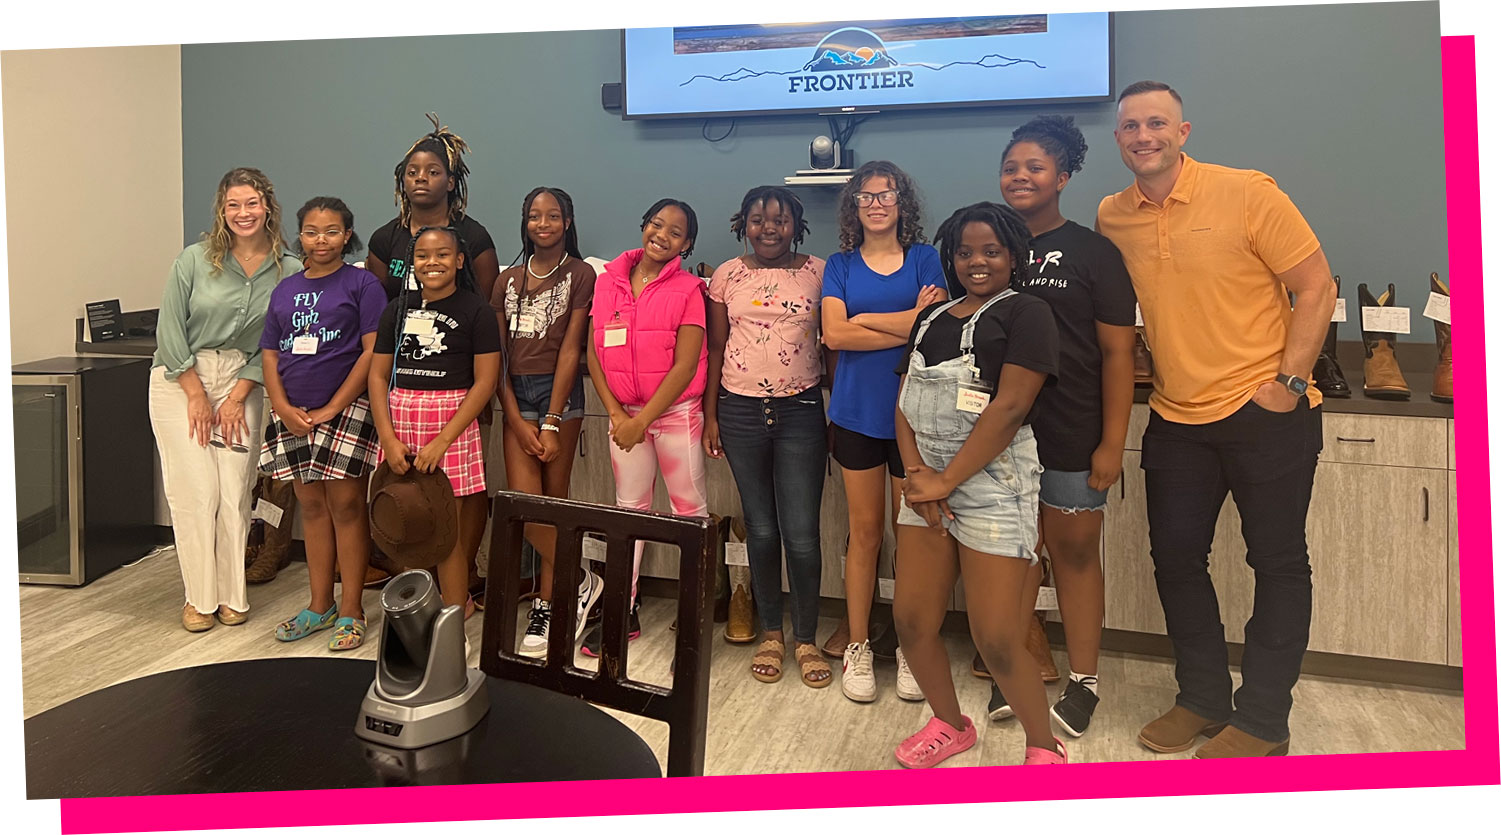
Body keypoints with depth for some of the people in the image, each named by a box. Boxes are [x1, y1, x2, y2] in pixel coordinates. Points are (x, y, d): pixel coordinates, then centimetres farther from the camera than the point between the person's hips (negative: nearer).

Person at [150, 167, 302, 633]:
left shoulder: (287, 271, 0)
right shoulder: (195, 259, -4)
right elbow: (170, 330, -4)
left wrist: (237, 396, -5)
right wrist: (197, 395, -7)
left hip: (240, 382, 1)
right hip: (180, 380, -1)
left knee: (236, 492, -1)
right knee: (196, 491, -5)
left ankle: (232, 596, 12)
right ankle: (199, 598, 8)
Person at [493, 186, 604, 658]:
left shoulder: (580, 274, 1)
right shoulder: (509, 281, 14)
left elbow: (571, 348, -6)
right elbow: (498, 354, 7)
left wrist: (552, 423, -11)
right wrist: (518, 421, -4)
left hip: (560, 393, -3)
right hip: (516, 393, 4)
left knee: (554, 500, -2)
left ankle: (546, 607, 10)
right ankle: (579, 582, 10)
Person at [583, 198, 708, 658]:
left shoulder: (689, 289, -6)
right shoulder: (609, 280, 5)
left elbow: (685, 366, -11)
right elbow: (594, 353, 4)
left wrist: (642, 420, -13)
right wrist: (617, 413, -5)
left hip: (676, 412, -4)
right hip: (623, 413, 4)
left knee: (690, 508, 3)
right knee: (629, 507, 12)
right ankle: (623, 611, 21)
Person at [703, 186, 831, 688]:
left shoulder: (817, 273, 2)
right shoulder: (727, 276, 6)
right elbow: (716, 349, 8)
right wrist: (710, 415, 5)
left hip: (801, 410, -1)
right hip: (741, 411, 2)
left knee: (801, 533, -3)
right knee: (760, 529, 9)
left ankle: (806, 639, 15)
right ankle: (770, 633, 24)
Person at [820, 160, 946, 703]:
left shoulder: (924, 258, 5)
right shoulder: (840, 266, 9)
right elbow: (834, 334, -7)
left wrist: (864, 319, -10)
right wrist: (910, 323, -11)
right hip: (857, 411, 1)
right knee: (865, 530, 8)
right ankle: (857, 646, 19)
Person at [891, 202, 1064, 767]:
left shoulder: (1025, 314, -3)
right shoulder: (932, 317, 17)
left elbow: (1008, 409, -13)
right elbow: (905, 402, 11)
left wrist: (946, 481, -13)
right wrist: (917, 475, -5)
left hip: (993, 480, -6)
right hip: (928, 481, 6)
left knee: (997, 638, -5)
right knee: (912, 620, 7)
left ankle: (1044, 748, 20)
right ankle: (949, 725, 33)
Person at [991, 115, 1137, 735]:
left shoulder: (1092, 252, -1)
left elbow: (1118, 352, -5)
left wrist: (1113, 443, -10)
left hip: (1072, 434, -3)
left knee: (1075, 551, 7)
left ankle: (1084, 680, 21)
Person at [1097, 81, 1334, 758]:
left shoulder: (1246, 193, -10)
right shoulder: (1111, 217, 3)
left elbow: (1316, 288, -7)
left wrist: (1289, 381, -14)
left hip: (1267, 414, -4)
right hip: (1176, 419, 5)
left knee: (1278, 563, 5)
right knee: (1175, 558, 10)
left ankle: (1262, 722, 19)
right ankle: (1204, 700, 28)